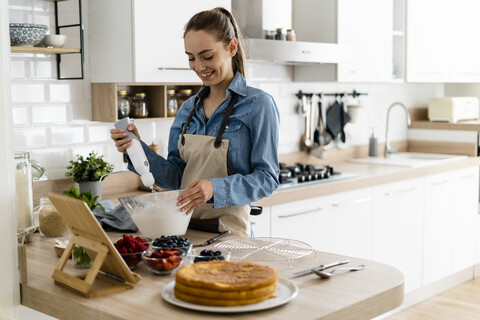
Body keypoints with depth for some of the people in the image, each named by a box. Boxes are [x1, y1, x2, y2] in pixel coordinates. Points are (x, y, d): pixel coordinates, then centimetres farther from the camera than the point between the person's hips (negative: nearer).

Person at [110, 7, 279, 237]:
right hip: (185, 229, 5)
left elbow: (267, 178, -8)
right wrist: (138, 148, -4)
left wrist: (216, 189, -22)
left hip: (228, 233, -4)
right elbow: (175, 177, 11)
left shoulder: (258, 105, -4)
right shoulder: (188, 109, 12)